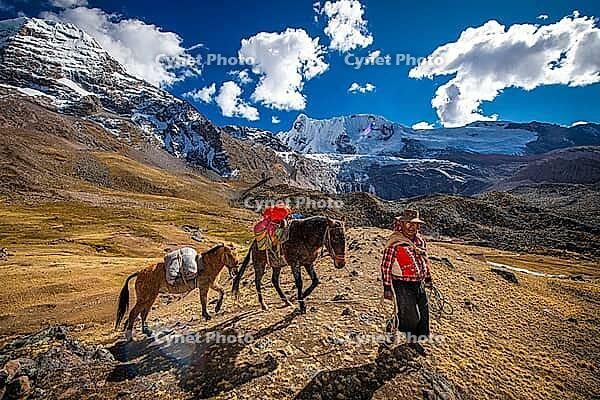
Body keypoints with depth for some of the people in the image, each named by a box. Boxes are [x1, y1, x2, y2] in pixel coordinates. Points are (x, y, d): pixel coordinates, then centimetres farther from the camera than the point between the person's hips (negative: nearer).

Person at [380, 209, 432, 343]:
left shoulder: (420, 241, 5)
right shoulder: (394, 243, -18)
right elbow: (386, 265, -17)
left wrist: (428, 279, 21)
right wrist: (387, 288, -16)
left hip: (419, 283, 7)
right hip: (402, 285, -7)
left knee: (424, 312, 18)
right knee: (409, 316, -1)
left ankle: (423, 338, 42)